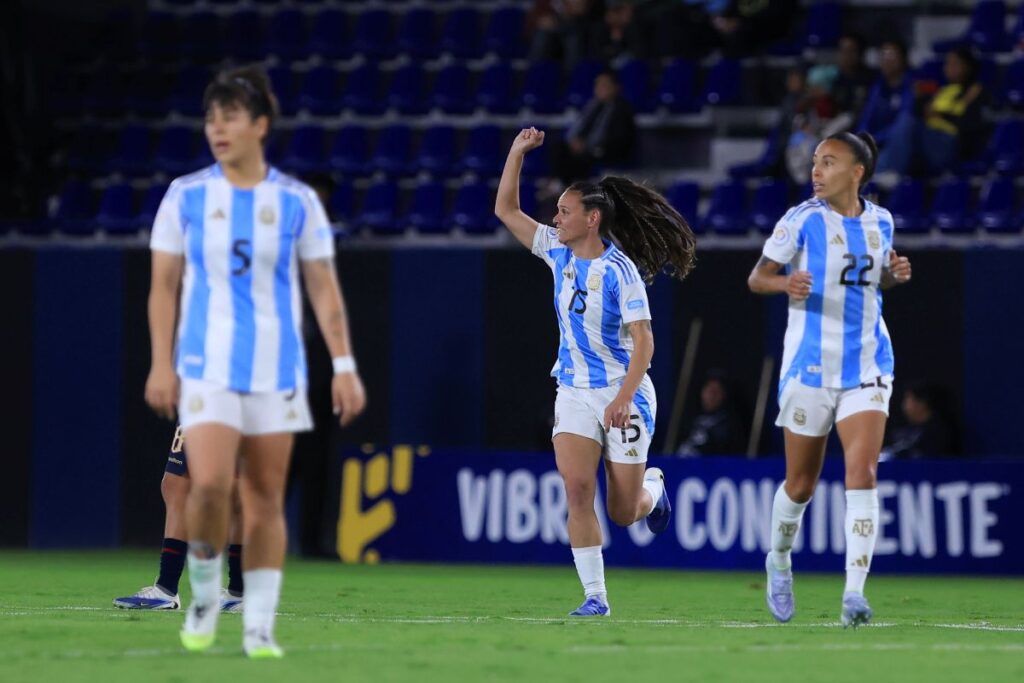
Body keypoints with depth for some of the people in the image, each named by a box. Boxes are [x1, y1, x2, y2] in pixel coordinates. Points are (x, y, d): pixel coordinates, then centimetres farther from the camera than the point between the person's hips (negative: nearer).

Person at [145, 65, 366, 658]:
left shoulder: (297, 202, 3)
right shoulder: (186, 197, 3)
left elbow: (324, 288, 6)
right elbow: (164, 285, 5)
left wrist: (344, 365, -1)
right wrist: (161, 364, -2)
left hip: (277, 370, 1)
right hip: (206, 366, -1)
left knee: (267, 500, 1)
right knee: (210, 483, -17)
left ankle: (260, 626, 8)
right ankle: (205, 593, 7)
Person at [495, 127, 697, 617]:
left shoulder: (621, 270, -16)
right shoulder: (558, 252, 2)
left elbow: (644, 342, -18)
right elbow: (506, 210, 8)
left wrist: (623, 398, -27)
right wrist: (518, 152, -3)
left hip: (625, 394, -5)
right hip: (574, 392, 5)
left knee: (624, 513, 2)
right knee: (576, 487, -16)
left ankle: (652, 487, 40)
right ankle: (595, 596, -11)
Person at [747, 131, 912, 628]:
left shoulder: (879, 221, 6)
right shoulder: (802, 219, -6)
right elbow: (756, 278, -6)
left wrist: (895, 274, -1)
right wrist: (785, 283, -28)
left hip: (867, 368, 2)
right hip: (810, 364, -2)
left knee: (862, 473, -15)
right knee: (800, 485, 7)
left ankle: (854, 594, -21)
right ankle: (779, 560, 38)